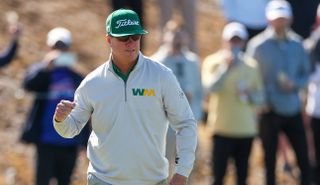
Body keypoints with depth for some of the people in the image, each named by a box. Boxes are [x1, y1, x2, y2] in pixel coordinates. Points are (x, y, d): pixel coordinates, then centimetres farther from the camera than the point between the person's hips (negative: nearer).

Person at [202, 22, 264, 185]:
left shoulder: (251, 66, 9)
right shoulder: (213, 62, 0)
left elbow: (260, 98, 13)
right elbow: (210, 87, -16)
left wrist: (250, 95, -7)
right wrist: (226, 67, -20)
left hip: (246, 129, 3)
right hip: (222, 129, -3)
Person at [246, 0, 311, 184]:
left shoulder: (297, 44, 6)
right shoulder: (258, 45, -4)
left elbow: (306, 73, 12)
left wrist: (295, 84, -9)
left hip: (293, 111, 3)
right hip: (270, 112, -3)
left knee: (304, 159, 0)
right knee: (270, 162, 5)